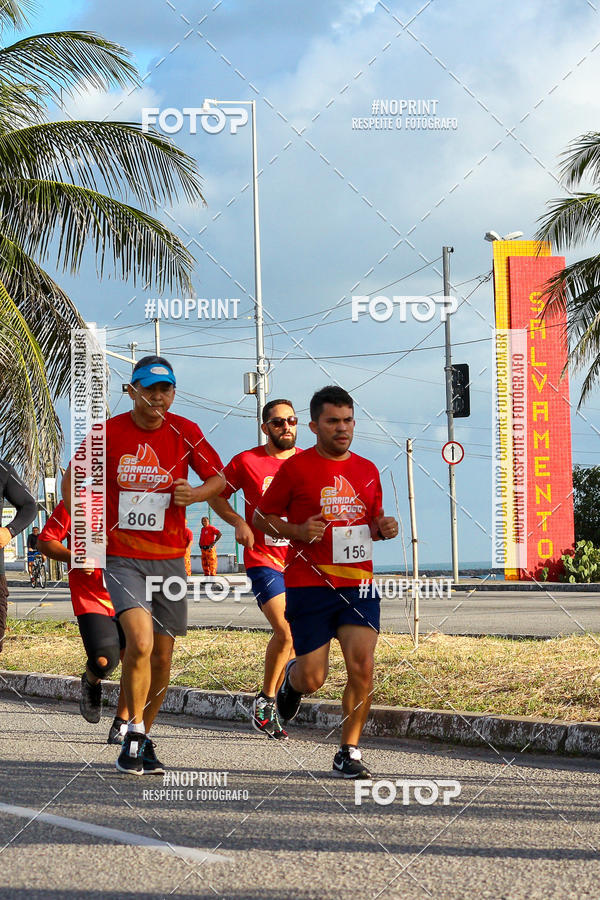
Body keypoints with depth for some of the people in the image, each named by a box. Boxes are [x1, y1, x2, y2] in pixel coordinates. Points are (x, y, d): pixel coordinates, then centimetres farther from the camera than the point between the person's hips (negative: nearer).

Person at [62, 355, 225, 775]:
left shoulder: (185, 432, 0)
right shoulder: (108, 433, -4)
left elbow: (219, 478, 8)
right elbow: (74, 476, 10)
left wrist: (194, 494, -12)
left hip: (170, 558, 3)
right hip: (122, 556, -3)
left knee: (162, 654, 7)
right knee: (140, 642, -21)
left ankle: (144, 738, 25)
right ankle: (134, 735, -6)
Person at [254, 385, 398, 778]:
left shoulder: (367, 470, 11)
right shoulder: (296, 468, -3)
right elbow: (262, 517, 2)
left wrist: (384, 527, 1)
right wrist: (298, 532, -15)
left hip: (358, 585, 3)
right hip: (309, 585, -3)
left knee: (362, 666, -11)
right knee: (313, 678, -2)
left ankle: (349, 753, 1)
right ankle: (292, 679, 36)